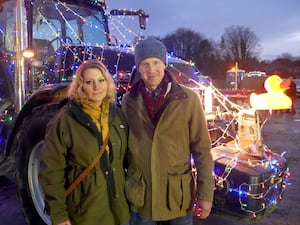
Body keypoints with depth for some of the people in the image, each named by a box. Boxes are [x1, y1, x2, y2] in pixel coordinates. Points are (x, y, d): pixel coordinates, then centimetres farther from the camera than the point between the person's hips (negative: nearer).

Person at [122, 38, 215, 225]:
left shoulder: (188, 99, -9)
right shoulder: (129, 101, -2)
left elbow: (202, 149, -5)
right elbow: (123, 146, 6)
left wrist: (206, 193, -5)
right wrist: (123, 185, 8)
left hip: (179, 197, -1)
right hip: (140, 198, 2)